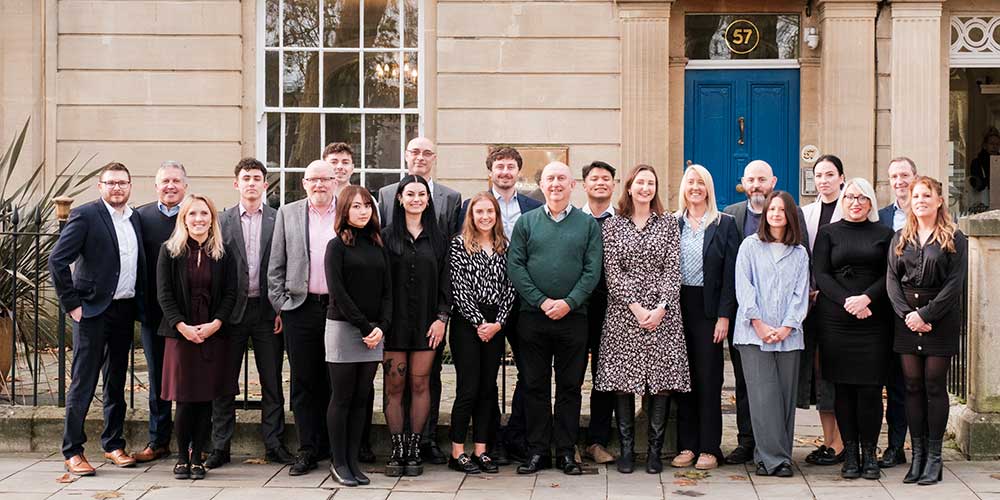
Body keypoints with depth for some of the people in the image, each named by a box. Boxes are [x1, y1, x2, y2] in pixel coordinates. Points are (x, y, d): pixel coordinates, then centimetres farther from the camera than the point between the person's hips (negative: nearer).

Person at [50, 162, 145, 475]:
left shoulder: (135, 219, 12)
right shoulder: (85, 215, -7)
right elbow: (57, 260, -13)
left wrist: (139, 303, 8)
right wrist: (71, 304, -13)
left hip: (125, 310, 6)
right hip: (93, 310, -6)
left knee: (116, 381, 13)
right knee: (83, 382, -2)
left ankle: (113, 444, 23)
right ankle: (72, 451, 5)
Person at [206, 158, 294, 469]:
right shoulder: (222, 221, 5)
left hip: (268, 309, 0)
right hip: (232, 309, 0)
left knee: (272, 382, 5)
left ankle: (273, 444, 13)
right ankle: (220, 446, 12)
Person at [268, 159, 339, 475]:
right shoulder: (287, 214, 8)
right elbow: (276, 266, 8)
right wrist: (280, 305, 1)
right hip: (300, 308, 1)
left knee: (333, 382, 5)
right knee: (303, 383, 3)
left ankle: (328, 446, 16)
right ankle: (307, 450, 8)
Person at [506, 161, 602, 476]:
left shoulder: (588, 224, 7)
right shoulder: (526, 222, 7)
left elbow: (592, 270, -1)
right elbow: (514, 266, -1)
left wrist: (568, 302, -13)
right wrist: (541, 301, -11)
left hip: (573, 317, 0)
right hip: (532, 317, 0)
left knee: (570, 386, 5)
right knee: (535, 386, 5)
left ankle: (567, 451, 13)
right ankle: (537, 451, 12)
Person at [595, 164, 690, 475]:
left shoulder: (668, 224, 8)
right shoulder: (612, 226, 7)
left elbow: (672, 270, 2)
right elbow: (613, 272, -1)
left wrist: (661, 307, -11)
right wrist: (636, 307, -12)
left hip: (663, 314, 0)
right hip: (623, 314, 0)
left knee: (662, 379, -2)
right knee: (622, 379, -1)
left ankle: (655, 449, 6)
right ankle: (626, 449, 8)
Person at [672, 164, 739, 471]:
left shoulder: (724, 224, 2)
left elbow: (730, 273, -2)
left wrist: (724, 316, -8)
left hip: (708, 308, -2)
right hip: (677, 307, 2)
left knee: (708, 378, 0)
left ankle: (709, 448, 6)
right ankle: (686, 445, 13)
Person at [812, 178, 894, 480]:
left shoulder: (884, 234, 10)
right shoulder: (828, 233, 10)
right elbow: (821, 274, 2)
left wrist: (866, 298, -13)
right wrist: (847, 301, -12)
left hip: (874, 319, 0)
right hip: (835, 320, 0)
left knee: (870, 388, -3)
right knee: (843, 387, 2)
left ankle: (869, 454, 7)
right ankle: (850, 454, 8)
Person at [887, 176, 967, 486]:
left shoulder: (954, 239, 0)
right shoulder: (900, 239, 11)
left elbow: (954, 284, -7)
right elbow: (892, 279, 5)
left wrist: (925, 314, -14)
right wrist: (906, 314, -10)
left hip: (940, 320, -3)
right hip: (907, 320, 3)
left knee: (935, 386, -1)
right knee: (913, 386, 3)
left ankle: (934, 457, 5)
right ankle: (917, 455, 9)